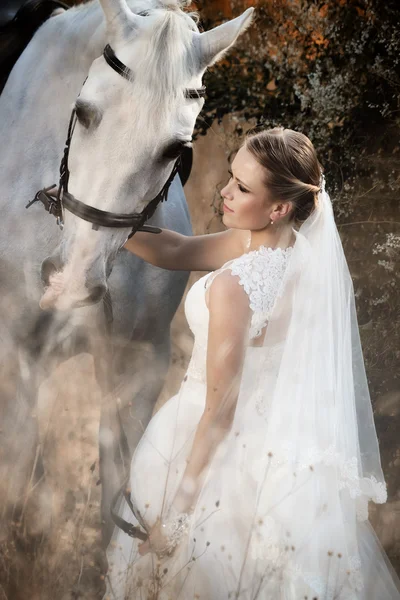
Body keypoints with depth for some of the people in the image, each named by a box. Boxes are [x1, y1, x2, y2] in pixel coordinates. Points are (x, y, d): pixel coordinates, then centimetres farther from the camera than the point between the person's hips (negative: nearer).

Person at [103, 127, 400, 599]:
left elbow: (220, 408, -25)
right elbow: (176, 251, -4)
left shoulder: (233, 286, -34)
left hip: (228, 442, -7)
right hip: (288, 434, 7)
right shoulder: (300, 248, -12)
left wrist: (183, 494, -14)